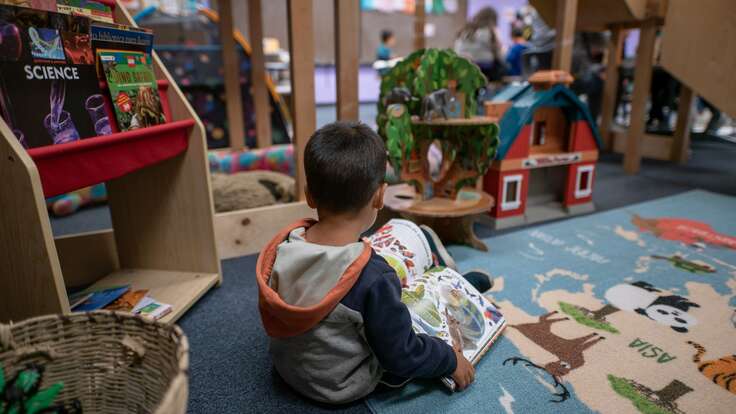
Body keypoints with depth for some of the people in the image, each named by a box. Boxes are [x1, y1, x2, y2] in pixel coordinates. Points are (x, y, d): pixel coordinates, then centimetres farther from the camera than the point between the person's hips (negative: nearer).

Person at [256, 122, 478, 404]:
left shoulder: (284, 244, -18)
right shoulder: (373, 278, -37)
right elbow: (401, 356, -24)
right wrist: (451, 362, -5)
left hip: (286, 366, 6)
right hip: (342, 386, -5)